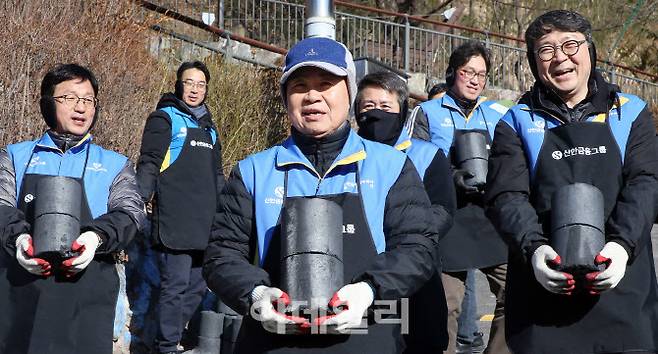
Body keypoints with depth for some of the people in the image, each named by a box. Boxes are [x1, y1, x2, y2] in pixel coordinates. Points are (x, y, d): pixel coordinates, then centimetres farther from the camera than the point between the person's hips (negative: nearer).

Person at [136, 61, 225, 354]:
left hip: (205, 225, 7)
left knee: (197, 286, 10)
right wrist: (139, 202, -17)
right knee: (175, 285, -6)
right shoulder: (165, 118, 2)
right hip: (175, 222, -7)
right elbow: (148, 164, -6)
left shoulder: (208, 126, 23)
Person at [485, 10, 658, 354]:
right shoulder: (518, 123, 9)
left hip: (621, 281, 1)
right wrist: (534, 248, -22)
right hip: (543, 286, 0)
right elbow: (506, 196, -3)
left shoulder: (630, 113, 11)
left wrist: (621, 244, -19)